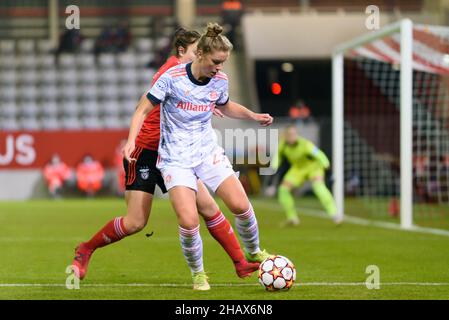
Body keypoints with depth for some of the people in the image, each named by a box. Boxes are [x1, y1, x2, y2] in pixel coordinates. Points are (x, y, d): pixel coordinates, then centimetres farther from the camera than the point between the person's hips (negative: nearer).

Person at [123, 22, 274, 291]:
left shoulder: (220, 80, -2)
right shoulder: (172, 78, -16)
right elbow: (144, 110, -9)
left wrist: (253, 116, 8)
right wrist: (132, 140, -22)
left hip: (208, 151, 4)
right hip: (176, 158, -4)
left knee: (240, 205, -10)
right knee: (189, 221, -19)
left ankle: (254, 252, 20)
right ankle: (198, 273, 8)